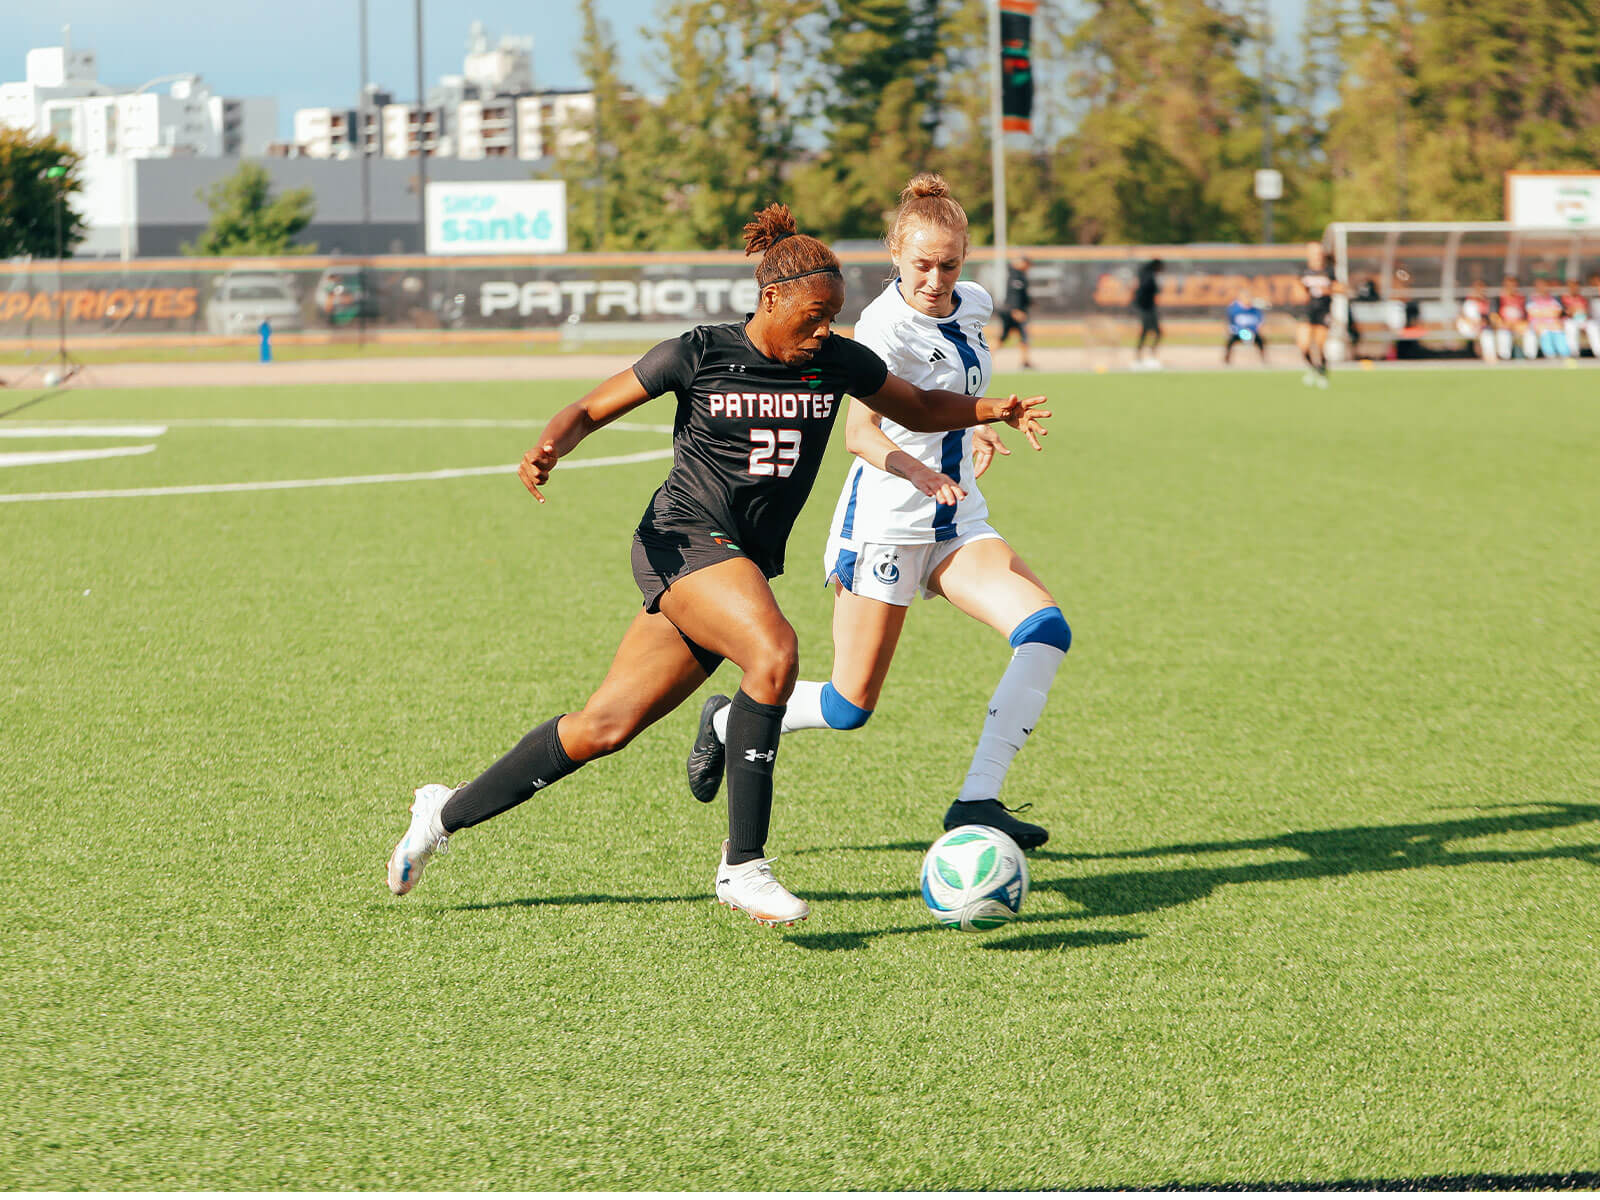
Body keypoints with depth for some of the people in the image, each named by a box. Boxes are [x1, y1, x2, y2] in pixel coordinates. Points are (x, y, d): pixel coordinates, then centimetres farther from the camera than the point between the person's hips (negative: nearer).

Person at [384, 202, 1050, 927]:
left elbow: (919, 409, 20)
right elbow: (591, 410, -1)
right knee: (773, 650, -32)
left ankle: (448, 813, 20)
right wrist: (548, 450, -21)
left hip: (747, 564, 6)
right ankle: (743, 865, -26)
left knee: (605, 727, 4)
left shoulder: (837, 362, 5)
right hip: (684, 539, -6)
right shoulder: (701, 353, -7)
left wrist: (991, 410, 4)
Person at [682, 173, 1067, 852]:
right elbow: (859, 431, -33)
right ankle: (727, 721, 26)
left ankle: (977, 801, -19)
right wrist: (916, 470, -50)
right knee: (850, 707, -3)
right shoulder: (885, 324, -19)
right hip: (885, 524, -7)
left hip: (956, 525, 7)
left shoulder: (972, 307, 5)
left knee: (1045, 628, -18)